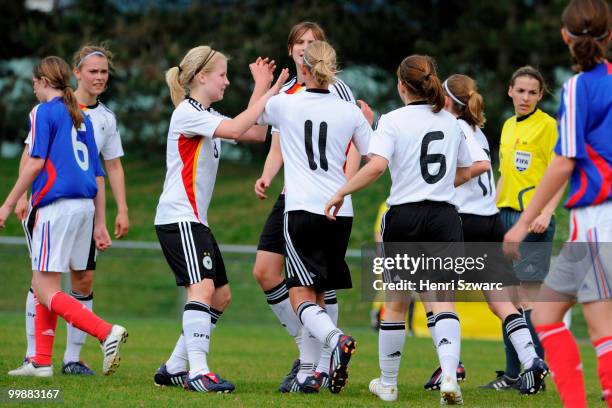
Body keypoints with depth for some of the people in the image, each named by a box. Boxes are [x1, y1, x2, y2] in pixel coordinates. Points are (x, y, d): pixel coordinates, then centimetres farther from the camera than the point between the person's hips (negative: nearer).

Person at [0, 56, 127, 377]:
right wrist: (99, 224, 21)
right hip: (85, 205, 8)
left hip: (57, 204, -8)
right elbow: (98, 174, 19)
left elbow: (35, 162, -12)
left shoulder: (43, 112, -2)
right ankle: (41, 362, 14)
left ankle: (107, 333, -22)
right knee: (43, 285, 16)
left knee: (45, 291, -7)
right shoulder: (82, 118, 19)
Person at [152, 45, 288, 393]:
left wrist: (261, 89, 12)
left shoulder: (208, 115, 19)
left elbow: (257, 133, 16)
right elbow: (236, 129, -25)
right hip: (178, 217, -10)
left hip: (195, 220, 10)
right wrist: (267, 94, -17)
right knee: (203, 287, -22)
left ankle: (175, 368, 14)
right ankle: (197, 373, -29)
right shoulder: (188, 112, -11)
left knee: (221, 295, 11)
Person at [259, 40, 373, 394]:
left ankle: (336, 339, -34)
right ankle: (308, 374, 12)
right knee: (317, 294, 15)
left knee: (301, 296, -6)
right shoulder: (351, 113, 4)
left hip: (301, 209, -3)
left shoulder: (284, 104, 0)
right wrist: (369, 124, 30)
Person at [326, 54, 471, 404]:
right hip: (445, 217, 2)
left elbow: (376, 165, -20)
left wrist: (341, 193, -10)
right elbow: (465, 172, 21)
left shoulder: (394, 120, -6)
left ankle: (388, 383, 24)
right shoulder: (451, 122, 10)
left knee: (396, 305, 12)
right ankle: (450, 376, -25)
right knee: (443, 301, -4)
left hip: (405, 217, -2)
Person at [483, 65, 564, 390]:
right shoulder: (508, 126, 17)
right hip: (506, 216, 8)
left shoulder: (547, 125, -6)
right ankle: (511, 373, 13)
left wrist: (547, 213, -22)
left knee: (527, 298, -9)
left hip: (533, 219, -8)